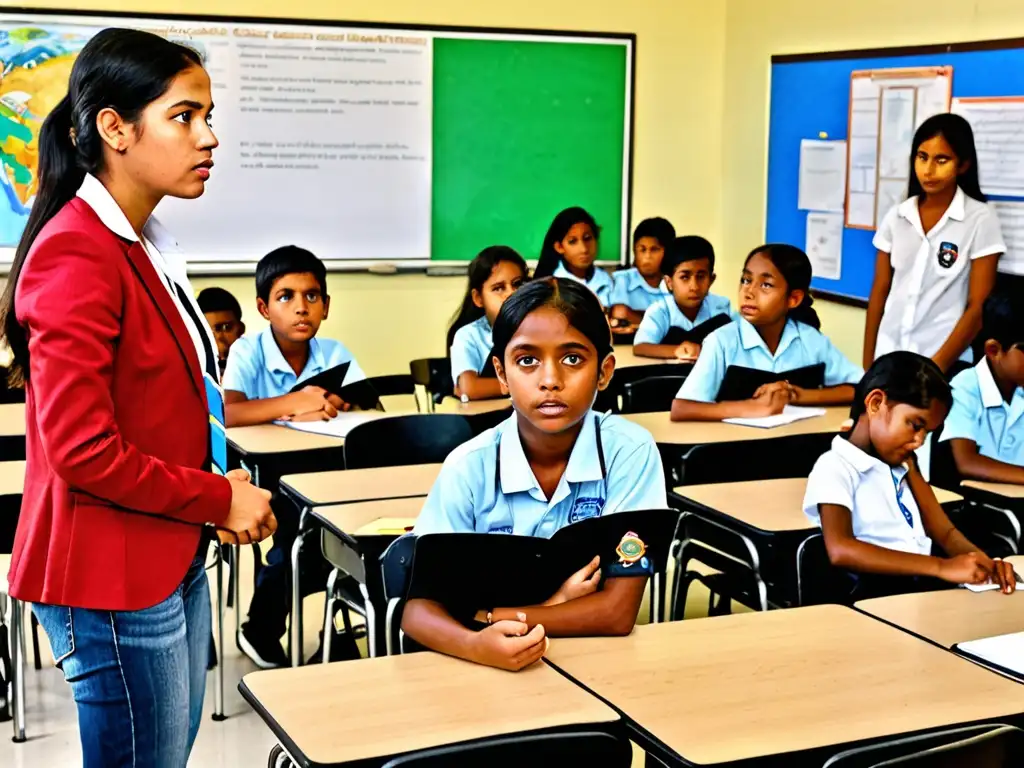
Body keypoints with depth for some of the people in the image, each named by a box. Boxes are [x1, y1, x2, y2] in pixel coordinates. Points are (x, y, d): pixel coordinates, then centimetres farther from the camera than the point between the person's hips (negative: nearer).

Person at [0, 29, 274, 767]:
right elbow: (82, 450, -23)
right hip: (113, 578, -9)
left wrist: (224, 492, 2)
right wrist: (220, 500, -13)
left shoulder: (148, 248, 9)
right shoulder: (76, 254, -19)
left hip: (174, 561, 9)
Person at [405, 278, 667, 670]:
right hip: (494, 668, 2)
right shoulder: (470, 467, -7)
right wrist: (475, 644, -30)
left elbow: (618, 613, -14)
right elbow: (418, 608, -10)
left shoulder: (629, 451, -11)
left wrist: (490, 615, -13)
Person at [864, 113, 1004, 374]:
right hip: (888, 355, 3)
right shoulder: (896, 217, 5)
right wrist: (868, 362, 4)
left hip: (944, 362, -3)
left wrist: (937, 366, -13)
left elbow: (979, 307, -8)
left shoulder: (980, 220, -6)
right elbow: (879, 291, 8)